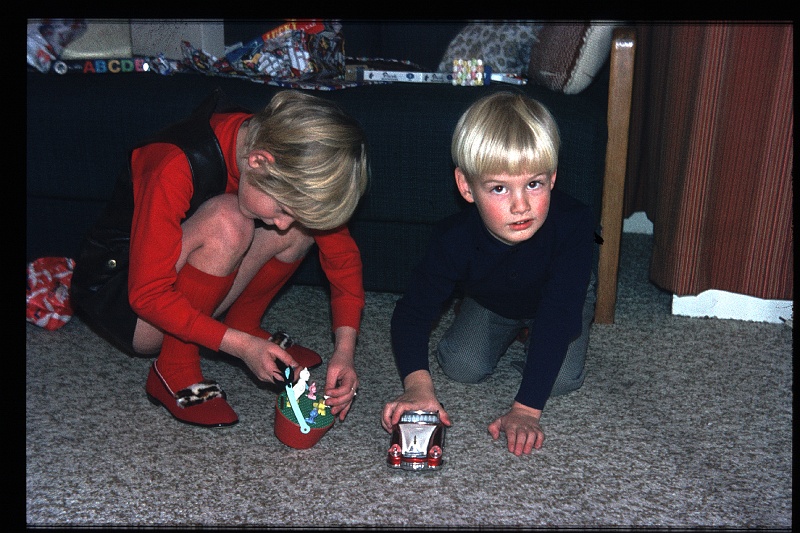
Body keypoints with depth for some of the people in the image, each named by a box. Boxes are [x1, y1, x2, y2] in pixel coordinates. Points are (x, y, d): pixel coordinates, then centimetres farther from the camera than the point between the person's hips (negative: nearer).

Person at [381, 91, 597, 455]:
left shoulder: (572, 224, -42)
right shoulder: (456, 238, -37)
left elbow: (558, 315, -42)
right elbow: (413, 310, -29)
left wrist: (525, 408, -45)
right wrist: (418, 384, -48)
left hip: (557, 302, -1)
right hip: (489, 300, 2)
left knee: (560, 379, -19)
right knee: (460, 367, -12)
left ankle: (529, 333, 14)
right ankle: (509, 330, 19)